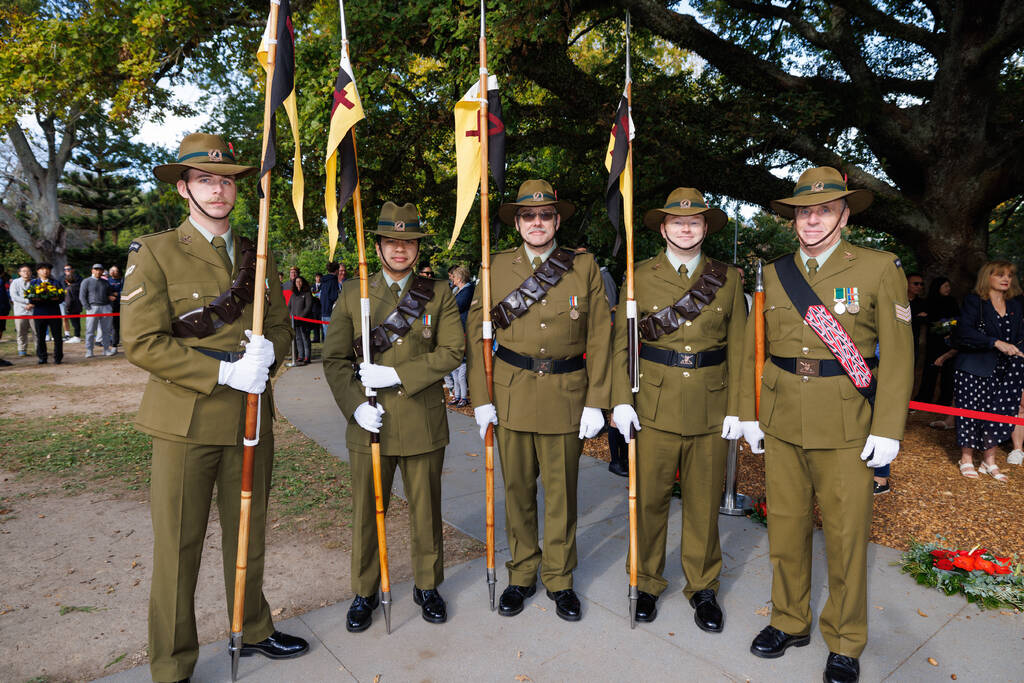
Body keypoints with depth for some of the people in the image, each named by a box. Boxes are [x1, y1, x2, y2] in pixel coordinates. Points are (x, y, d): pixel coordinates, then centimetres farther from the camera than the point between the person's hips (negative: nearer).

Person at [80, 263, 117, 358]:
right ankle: (89, 351, 3)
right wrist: (88, 308, -9)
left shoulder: (105, 282, 18)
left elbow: (110, 294, 25)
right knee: (90, 331, -2)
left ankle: (107, 349, 9)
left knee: (107, 330, 3)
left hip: (106, 307, 3)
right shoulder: (86, 281, 6)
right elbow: (82, 296, 1)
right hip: (93, 307, -3)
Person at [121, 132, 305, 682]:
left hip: (250, 417, 4)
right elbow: (142, 342, -11)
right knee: (177, 546, 5)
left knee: (248, 535, 17)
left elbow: (281, 327, 13)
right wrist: (225, 372, -18)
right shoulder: (155, 254, -3)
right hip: (185, 421, -4)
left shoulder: (258, 257, 11)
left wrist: (267, 351, -10)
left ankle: (254, 632, 37)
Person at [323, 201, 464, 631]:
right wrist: (354, 404, -13)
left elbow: (452, 351, -6)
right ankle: (364, 592, 31)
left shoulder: (438, 294, 3)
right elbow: (334, 359, 2)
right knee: (366, 512, 11)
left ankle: (427, 586, 32)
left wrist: (396, 375, -15)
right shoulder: (351, 296, 5)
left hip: (424, 422, 0)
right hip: (370, 423, 1)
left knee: (426, 510, 12)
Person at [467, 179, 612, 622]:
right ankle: (521, 575, 29)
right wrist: (480, 398, -2)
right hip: (511, 393, 1)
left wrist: (596, 401, -4)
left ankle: (559, 579, 27)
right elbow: (476, 333, 4)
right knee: (517, 489, 10)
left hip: (566, 393, -1)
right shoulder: (497, 267, 4)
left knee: (562, 492, 8)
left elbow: (599, 337, 1)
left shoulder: (584, 268, 3)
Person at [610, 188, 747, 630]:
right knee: (648, 498, 6)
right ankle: (647, 583, 27)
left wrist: (737, 408, -1)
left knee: (704, 502, 11)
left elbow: (738, 347, 5)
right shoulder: (640, 278, 3)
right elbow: (622, 342, 2)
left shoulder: (728, 278, 6)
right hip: (654, 406, -1)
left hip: (711, 407, 1)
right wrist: (621, 400, -7)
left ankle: (702, 586, 30)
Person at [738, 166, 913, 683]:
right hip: (781, 421, 3)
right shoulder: (775, 273, 8)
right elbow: (754, 349, 11)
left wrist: (887, 428, -8)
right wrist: (749, 413, 8)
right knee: (786, 525, 12)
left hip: (846, 425, -3)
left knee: (846, 535, 5)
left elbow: (897, 354, -4)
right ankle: (790, 622, 31)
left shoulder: (879, 269, -2)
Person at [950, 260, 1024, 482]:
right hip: (973, 370, -5)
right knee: (971, 412, -2)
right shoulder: (973, 301, -4)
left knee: (999, 413, 3)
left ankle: (989, 461, 16)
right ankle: (966, 459, 13)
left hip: (1004, 372, 5)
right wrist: (996, 343, -25)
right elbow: (964, 332, -18)